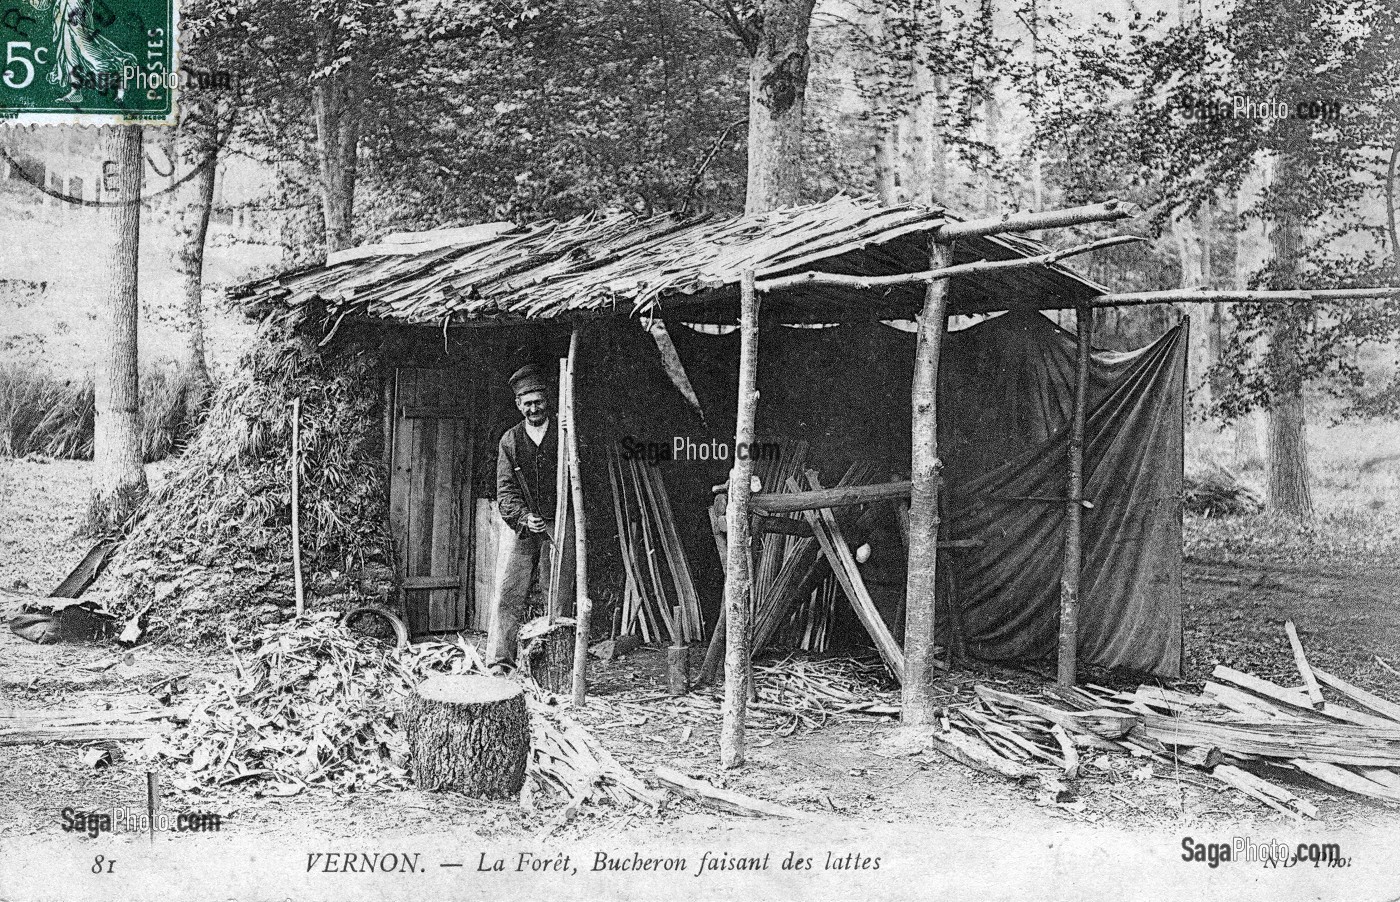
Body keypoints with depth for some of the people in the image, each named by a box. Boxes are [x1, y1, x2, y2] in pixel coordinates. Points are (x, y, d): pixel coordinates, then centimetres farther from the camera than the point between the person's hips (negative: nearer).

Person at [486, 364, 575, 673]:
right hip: (520, 525, 1)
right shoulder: (510, 440, 8)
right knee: (508, 596, -6)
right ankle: (499, 663, -4)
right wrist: (523, 517, -14)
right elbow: (505, 489, 2)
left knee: (559, 599, 0)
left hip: (559, 524, -1)